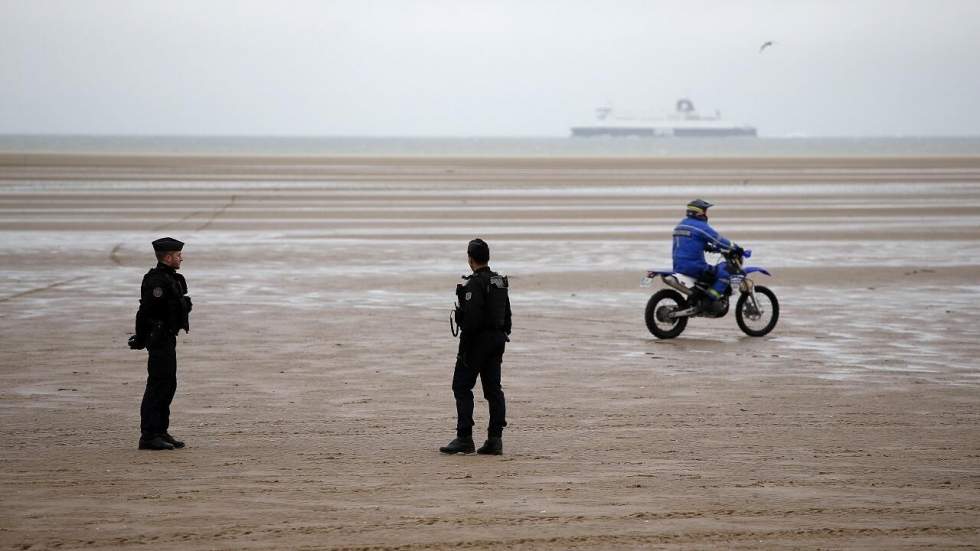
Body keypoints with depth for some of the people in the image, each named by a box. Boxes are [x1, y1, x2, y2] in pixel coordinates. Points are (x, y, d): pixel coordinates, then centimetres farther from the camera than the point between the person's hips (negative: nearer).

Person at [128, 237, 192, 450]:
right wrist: (140, 340, -18)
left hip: (167, 338, 10)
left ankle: (160, 432, 20)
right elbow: (145, 312, -22)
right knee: (158, 385, -8)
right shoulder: (157, 281, -18)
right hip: (160, 339, -10)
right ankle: (149, 436, -6)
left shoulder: (170, 278, 15)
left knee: (168, 385, 14)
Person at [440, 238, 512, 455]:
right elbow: (507, 316, 17)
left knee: (462, 387, -2)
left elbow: (471, 318, -22)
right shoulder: (500, 282, 12)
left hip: (477, 340, -8)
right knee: (493, 389, 8)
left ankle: (464, 439, -6)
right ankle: (495, 439, 6)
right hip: (497, 340, 8)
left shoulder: (474, 283, -15)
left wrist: (463, 348, -17)